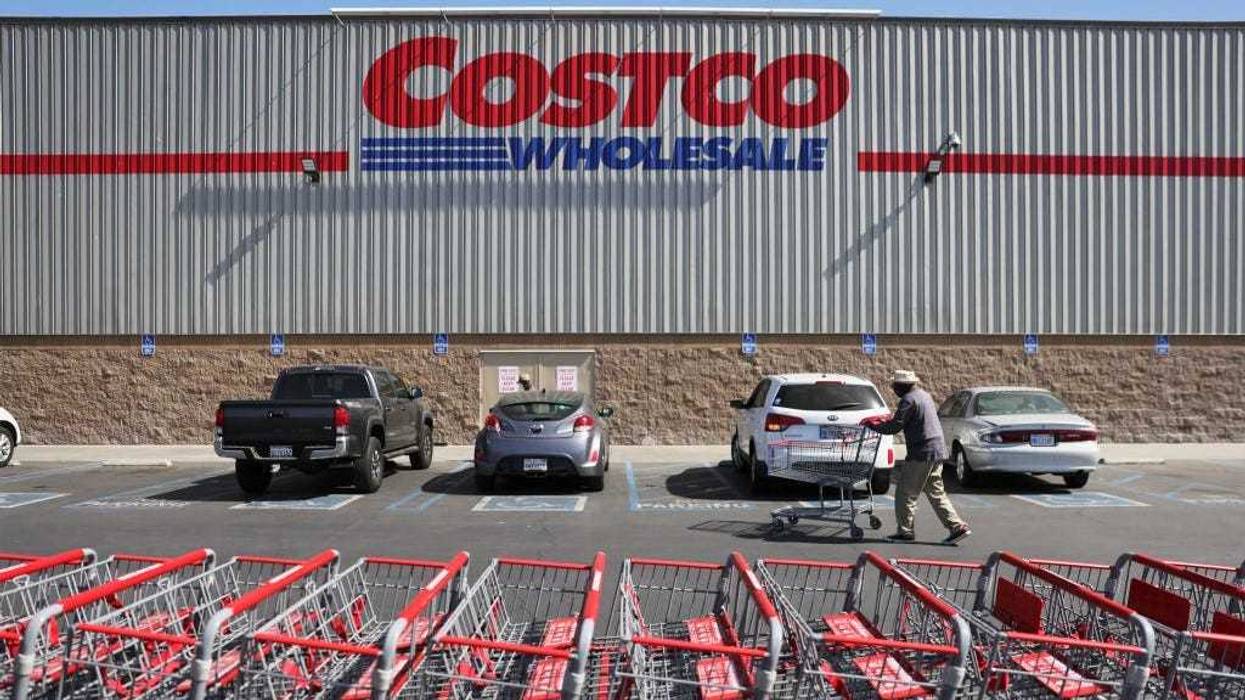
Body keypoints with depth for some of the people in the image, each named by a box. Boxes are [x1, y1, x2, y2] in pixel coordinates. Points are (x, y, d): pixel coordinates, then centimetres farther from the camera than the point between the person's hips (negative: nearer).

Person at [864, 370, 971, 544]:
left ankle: (905, 532, 5)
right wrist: (884, 422, 25)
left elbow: (895, 426, -16)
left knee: (906, 493, 1)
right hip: (938, 450, 9)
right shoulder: (925, 395, 16)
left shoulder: (908, 400, -13)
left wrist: (872, 425, -2)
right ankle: (957, 527, 10)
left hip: (922, 453, -9)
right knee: (936, 492, 14)